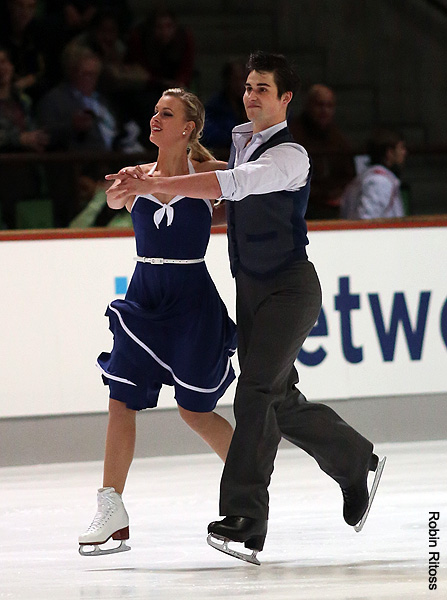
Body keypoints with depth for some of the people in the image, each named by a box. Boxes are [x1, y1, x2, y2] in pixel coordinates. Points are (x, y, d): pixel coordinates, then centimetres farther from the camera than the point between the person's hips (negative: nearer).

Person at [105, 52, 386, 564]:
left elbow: (232, 186, -33)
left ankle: (244, 518, -21)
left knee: (256, 393, -18)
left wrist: (151, 185, -38)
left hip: (290, 287, -9)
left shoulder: (289, 156, -18)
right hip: (249, 287, 9)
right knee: (281, 402, 13)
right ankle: (356, 462, 35)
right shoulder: (240, 139, 10)